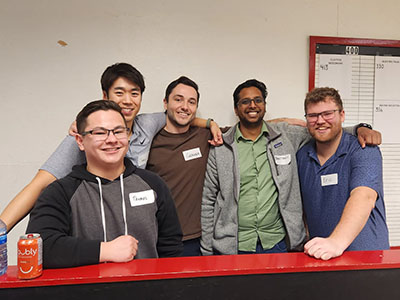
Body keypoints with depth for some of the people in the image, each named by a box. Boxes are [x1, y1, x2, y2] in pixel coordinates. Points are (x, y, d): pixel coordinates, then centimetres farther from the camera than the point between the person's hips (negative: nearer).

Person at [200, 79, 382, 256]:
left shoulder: (285, 136, 2)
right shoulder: (220, 147, -2)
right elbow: (208, 201, 0)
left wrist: (360, 129, -6)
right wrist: (207, 252, 0)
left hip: (277, 243, 2)